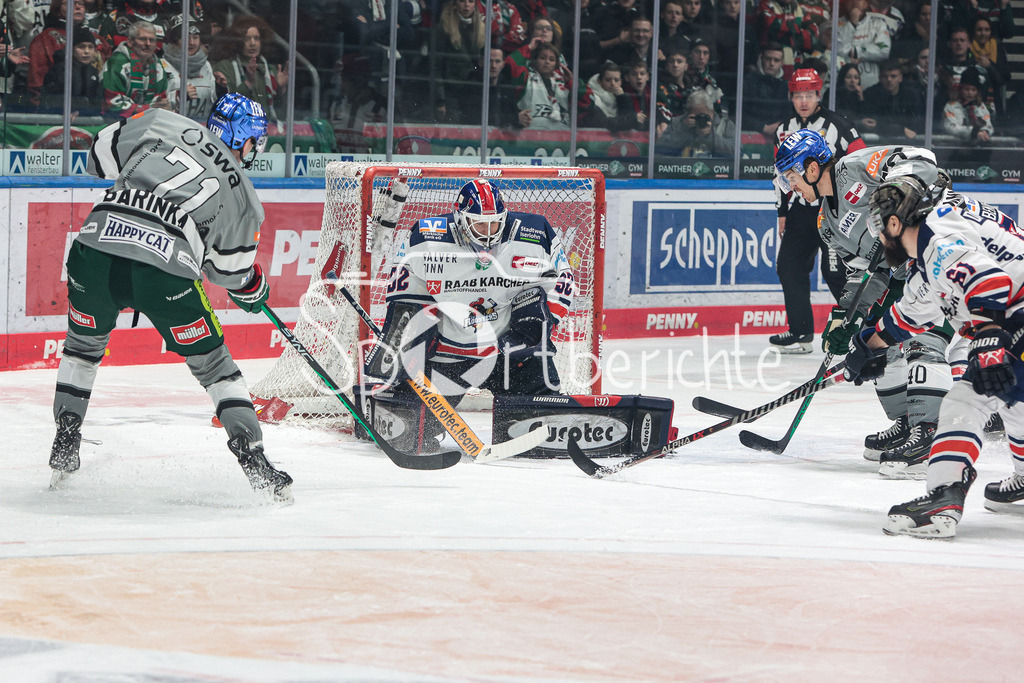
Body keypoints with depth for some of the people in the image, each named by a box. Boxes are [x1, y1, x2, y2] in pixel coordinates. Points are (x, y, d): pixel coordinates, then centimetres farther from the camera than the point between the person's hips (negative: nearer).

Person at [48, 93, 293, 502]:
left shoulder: (162, 124, 18)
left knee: (84, 343, 29)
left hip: (94, 251, 2)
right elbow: (231, 273, 22)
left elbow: (100, 156, 20)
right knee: (211, 361, 15)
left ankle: (64, 446, 29)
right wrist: (255, 292, 44)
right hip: (165, 271, -2)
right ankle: (253, 458, 8)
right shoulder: (241, 195, 17)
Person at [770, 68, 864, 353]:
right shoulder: (785, 131, 10)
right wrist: (783, 212, 17)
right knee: (789, 266, 3)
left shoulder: (837, 125, -9)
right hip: (801, 210, 7)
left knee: (835, 270, -13)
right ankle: (800, 332, 12)